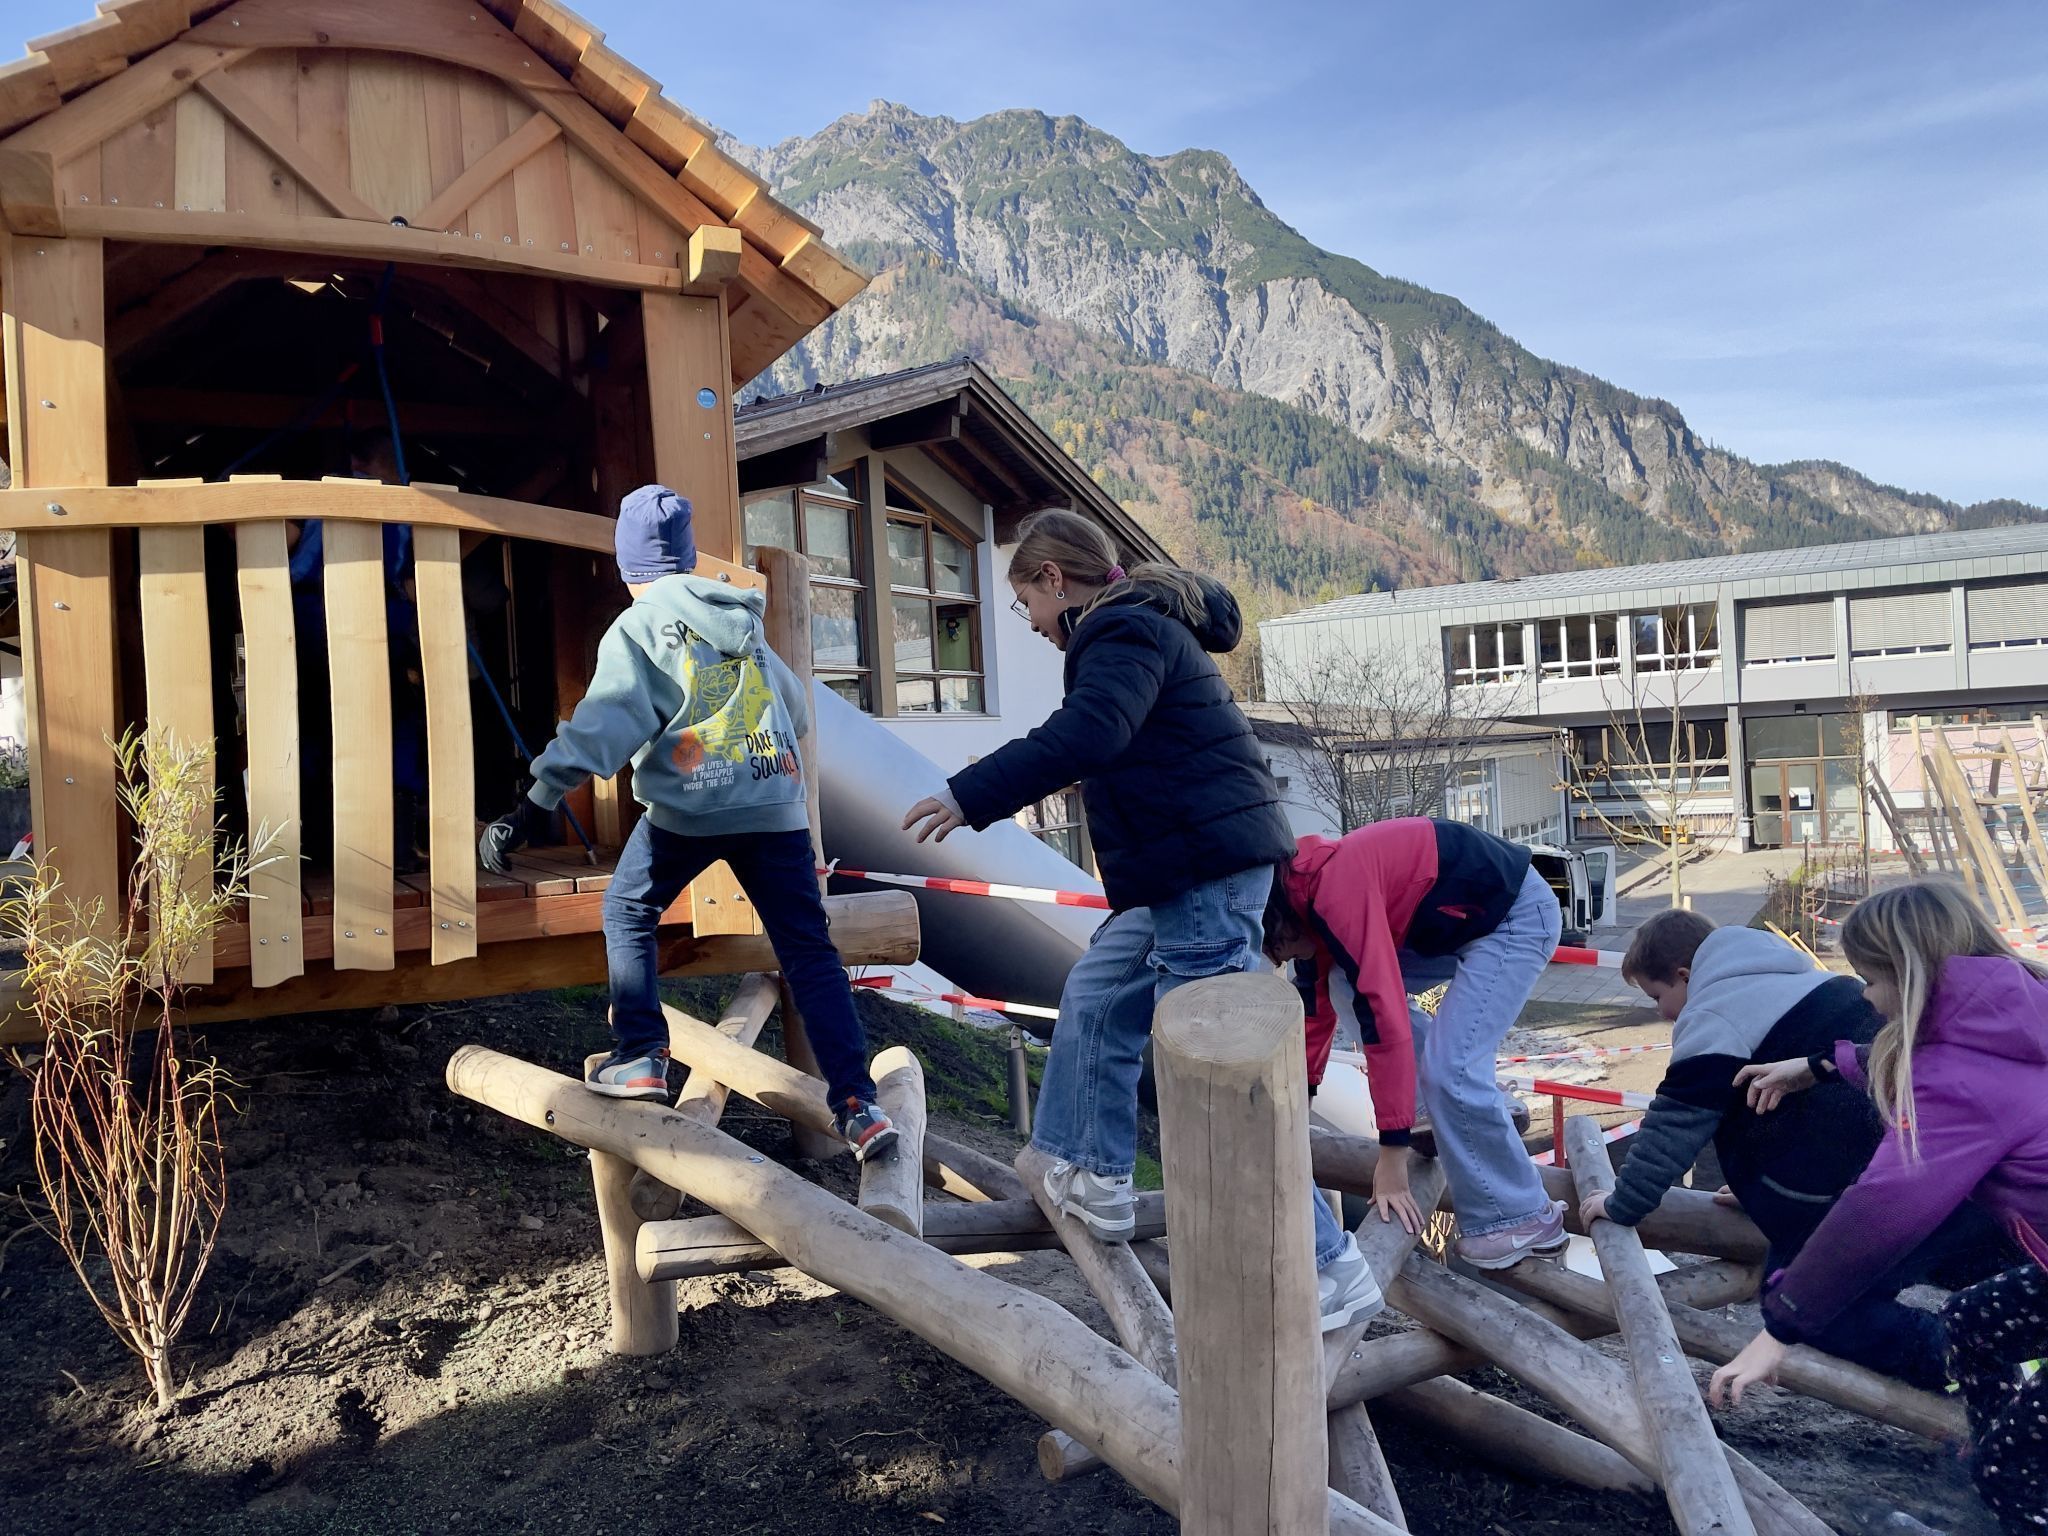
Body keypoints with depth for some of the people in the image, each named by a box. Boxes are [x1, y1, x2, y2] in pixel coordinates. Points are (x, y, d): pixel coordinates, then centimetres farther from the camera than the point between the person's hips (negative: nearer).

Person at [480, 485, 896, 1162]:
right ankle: (858, 1104, -1)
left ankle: (640, 1058, 16)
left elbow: (606, 721, -10)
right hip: (776, 806, 4)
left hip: (687, 808, -4)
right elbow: (796, 708, 28)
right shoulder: (743, 619, 19)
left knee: (627, 913, 22)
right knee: (809, 951, 5)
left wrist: (537, 803, -12)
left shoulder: (638, 626, 3)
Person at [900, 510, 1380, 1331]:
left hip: (1206, 872, -11)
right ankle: (1093, 1178, 35)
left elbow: (1088, 734, -30)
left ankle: (1326, 1265, -1)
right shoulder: (1142, 626, 20)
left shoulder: (1122, 633, -12)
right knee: (1094, 996, 23)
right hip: (1183, 871, 11)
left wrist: (972, 794, -30)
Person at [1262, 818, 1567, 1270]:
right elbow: (1321, 1004, 14)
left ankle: (1525, 1218, 1)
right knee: (1354, 983, 7)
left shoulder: (1336, 893, -27)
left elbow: (1384, 1015, -30)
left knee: (1450, 1066, -17)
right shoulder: (1311, 890, 2)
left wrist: (1392, 1155, -27)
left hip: (1518, 915, -10)